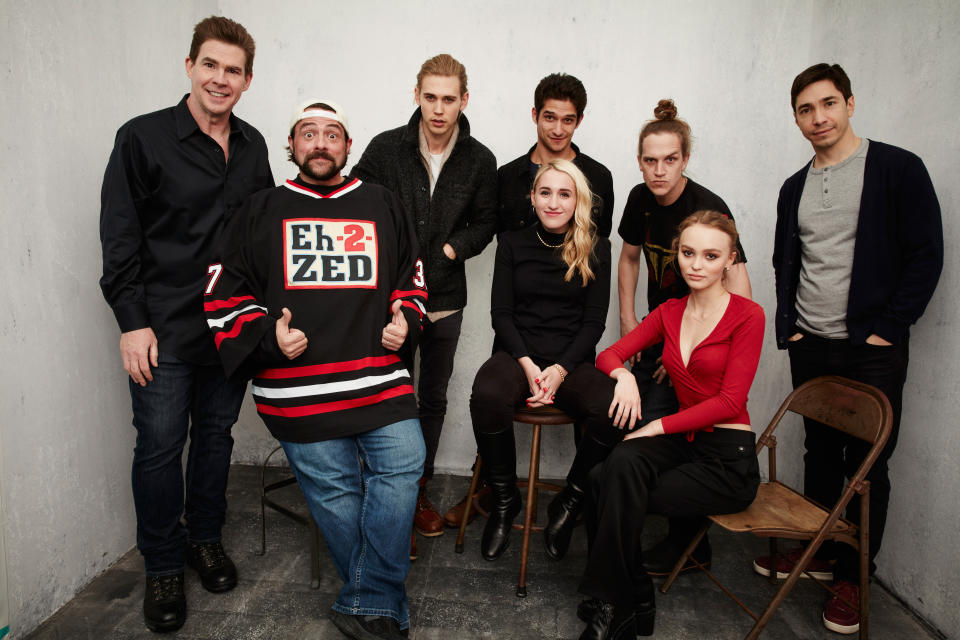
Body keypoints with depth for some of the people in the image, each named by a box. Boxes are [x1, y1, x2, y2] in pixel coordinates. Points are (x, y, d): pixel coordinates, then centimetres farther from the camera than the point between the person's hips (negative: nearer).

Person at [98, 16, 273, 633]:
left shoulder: (252, 145, 8)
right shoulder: (143, 138, -6)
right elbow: (119, 239, -6)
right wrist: (132, 321, -11)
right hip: (164, 328, -4)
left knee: (217, 432, 14)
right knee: (160, 444, 3)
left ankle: (205, 537, 34)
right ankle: (163, 566, 22)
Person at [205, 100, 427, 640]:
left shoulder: (382, 206, 17)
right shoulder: (262, 211, 13)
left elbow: (412, 275, 24)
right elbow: (225, 293, 11)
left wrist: (405, 321, 5)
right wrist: (266, 334, -6)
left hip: (379, 376, 2)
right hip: (297, 384, -1)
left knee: (403, 466, -13)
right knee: (335, 488, -2)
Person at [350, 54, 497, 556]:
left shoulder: (480, 161, 1)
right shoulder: (385, 148, -3)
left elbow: (484, 223, 9)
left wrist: (452, 248, -6)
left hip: (445, 299, 3)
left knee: (434, 398, 13)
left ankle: (418, 489, 32)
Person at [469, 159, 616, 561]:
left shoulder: (596, 250, 7)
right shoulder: (513, 242, 8)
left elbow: (594, 321, 3)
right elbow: (501, 313, 3)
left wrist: (560, 369, -13)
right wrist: (527, 363, -12)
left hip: (572, 360, 0)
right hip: (517, 354, 0)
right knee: (487, 397, -34)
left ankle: (571, 501, -1)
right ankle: (504, 501, -8)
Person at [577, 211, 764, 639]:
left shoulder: (747, 315, -7)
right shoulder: (669, 313, 9)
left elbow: (729, 402, -13)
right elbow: (609, 354, 8)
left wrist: (658, 427, -17)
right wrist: (624, 375, -15)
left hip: (729, 459, -5)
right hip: (685, 441, 5)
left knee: (618, 494, -22)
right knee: (622, 462, -27)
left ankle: (613, 604, 1)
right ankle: (636, 600, -10)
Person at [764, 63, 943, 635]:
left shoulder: (898, 168, -4)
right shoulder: (795, 188, 11)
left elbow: (926, 256, -7)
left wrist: (887, 329, -12)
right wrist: (789, 326, 5)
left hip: (873, 350, -4)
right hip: (810, 346, 5)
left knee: (867, 465, 4)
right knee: (820, 453, 15)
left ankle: (853, 576, 19)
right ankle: (818, 551, 31)